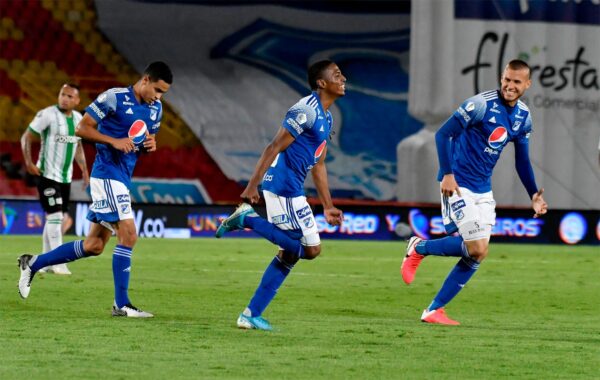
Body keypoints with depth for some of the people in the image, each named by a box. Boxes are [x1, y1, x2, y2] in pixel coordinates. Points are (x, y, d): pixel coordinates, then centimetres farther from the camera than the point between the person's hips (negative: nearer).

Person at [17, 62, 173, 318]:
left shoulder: (155, 108, 11)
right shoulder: (114, 98, -12)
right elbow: (82, 128, -10)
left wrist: (150, 145, -1)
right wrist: (114, 141, -21)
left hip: (122, 178, 9)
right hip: (107, 173, -9)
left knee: (94, 245, 10)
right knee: (128, 234, -15)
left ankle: (33, 264, 22)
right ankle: (121, 304, -10)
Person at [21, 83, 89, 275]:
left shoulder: (78, 118, 8)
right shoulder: (47, 115, -12)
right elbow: (26, 137, -9)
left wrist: (84, 170, 17)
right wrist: (29, 162, -19)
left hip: (66, 178, 7)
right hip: (47, 175, -7)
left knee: (56, 219, 9)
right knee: (55, 216, -13)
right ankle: (58, 263, -12)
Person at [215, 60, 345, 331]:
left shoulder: (326, 118, 18)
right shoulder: (306, 111, -13)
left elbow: (318, 165, 24)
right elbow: (274, 148, -16)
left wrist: (328, 207, 24)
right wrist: (252, 186, -21)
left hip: (291, 189, 10)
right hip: (283, 186, -10)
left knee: (290, 252, 11)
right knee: (311, 248, -10)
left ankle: (251, 314, 12)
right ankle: (248, 220, -8)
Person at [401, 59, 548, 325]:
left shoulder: (523, 117, 7)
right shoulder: (481, 104, -16)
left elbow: (522, 161, 18)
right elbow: (443, 134, -15)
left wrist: (534, 195, 9)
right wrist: (447, 174, -23)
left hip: (483, 190, 8)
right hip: (459, 185, -8)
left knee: (477, 254, 3)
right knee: (477, 249, -15)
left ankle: (434, 310, 11)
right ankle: (419, 248, 8)